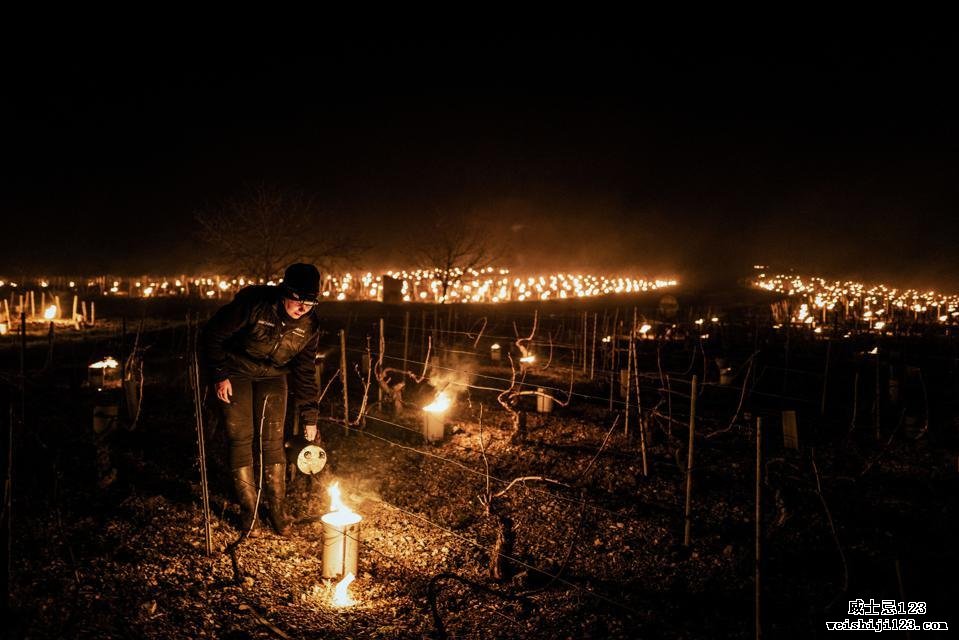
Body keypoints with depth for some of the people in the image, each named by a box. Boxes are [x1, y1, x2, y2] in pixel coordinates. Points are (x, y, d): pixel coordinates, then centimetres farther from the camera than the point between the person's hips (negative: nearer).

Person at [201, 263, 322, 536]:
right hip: (235, 373, -3)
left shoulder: (310, 325, -15)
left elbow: (304, 371, -5)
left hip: (273, 376, 3)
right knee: (241, 439, -5)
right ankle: (248, 511, 7)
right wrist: (220, 376, -18)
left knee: (273, 440, -2)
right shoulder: (252, 303, -29)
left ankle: (278, 508, 11)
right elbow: (212, 336, -18)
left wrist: (309, 415, -5)